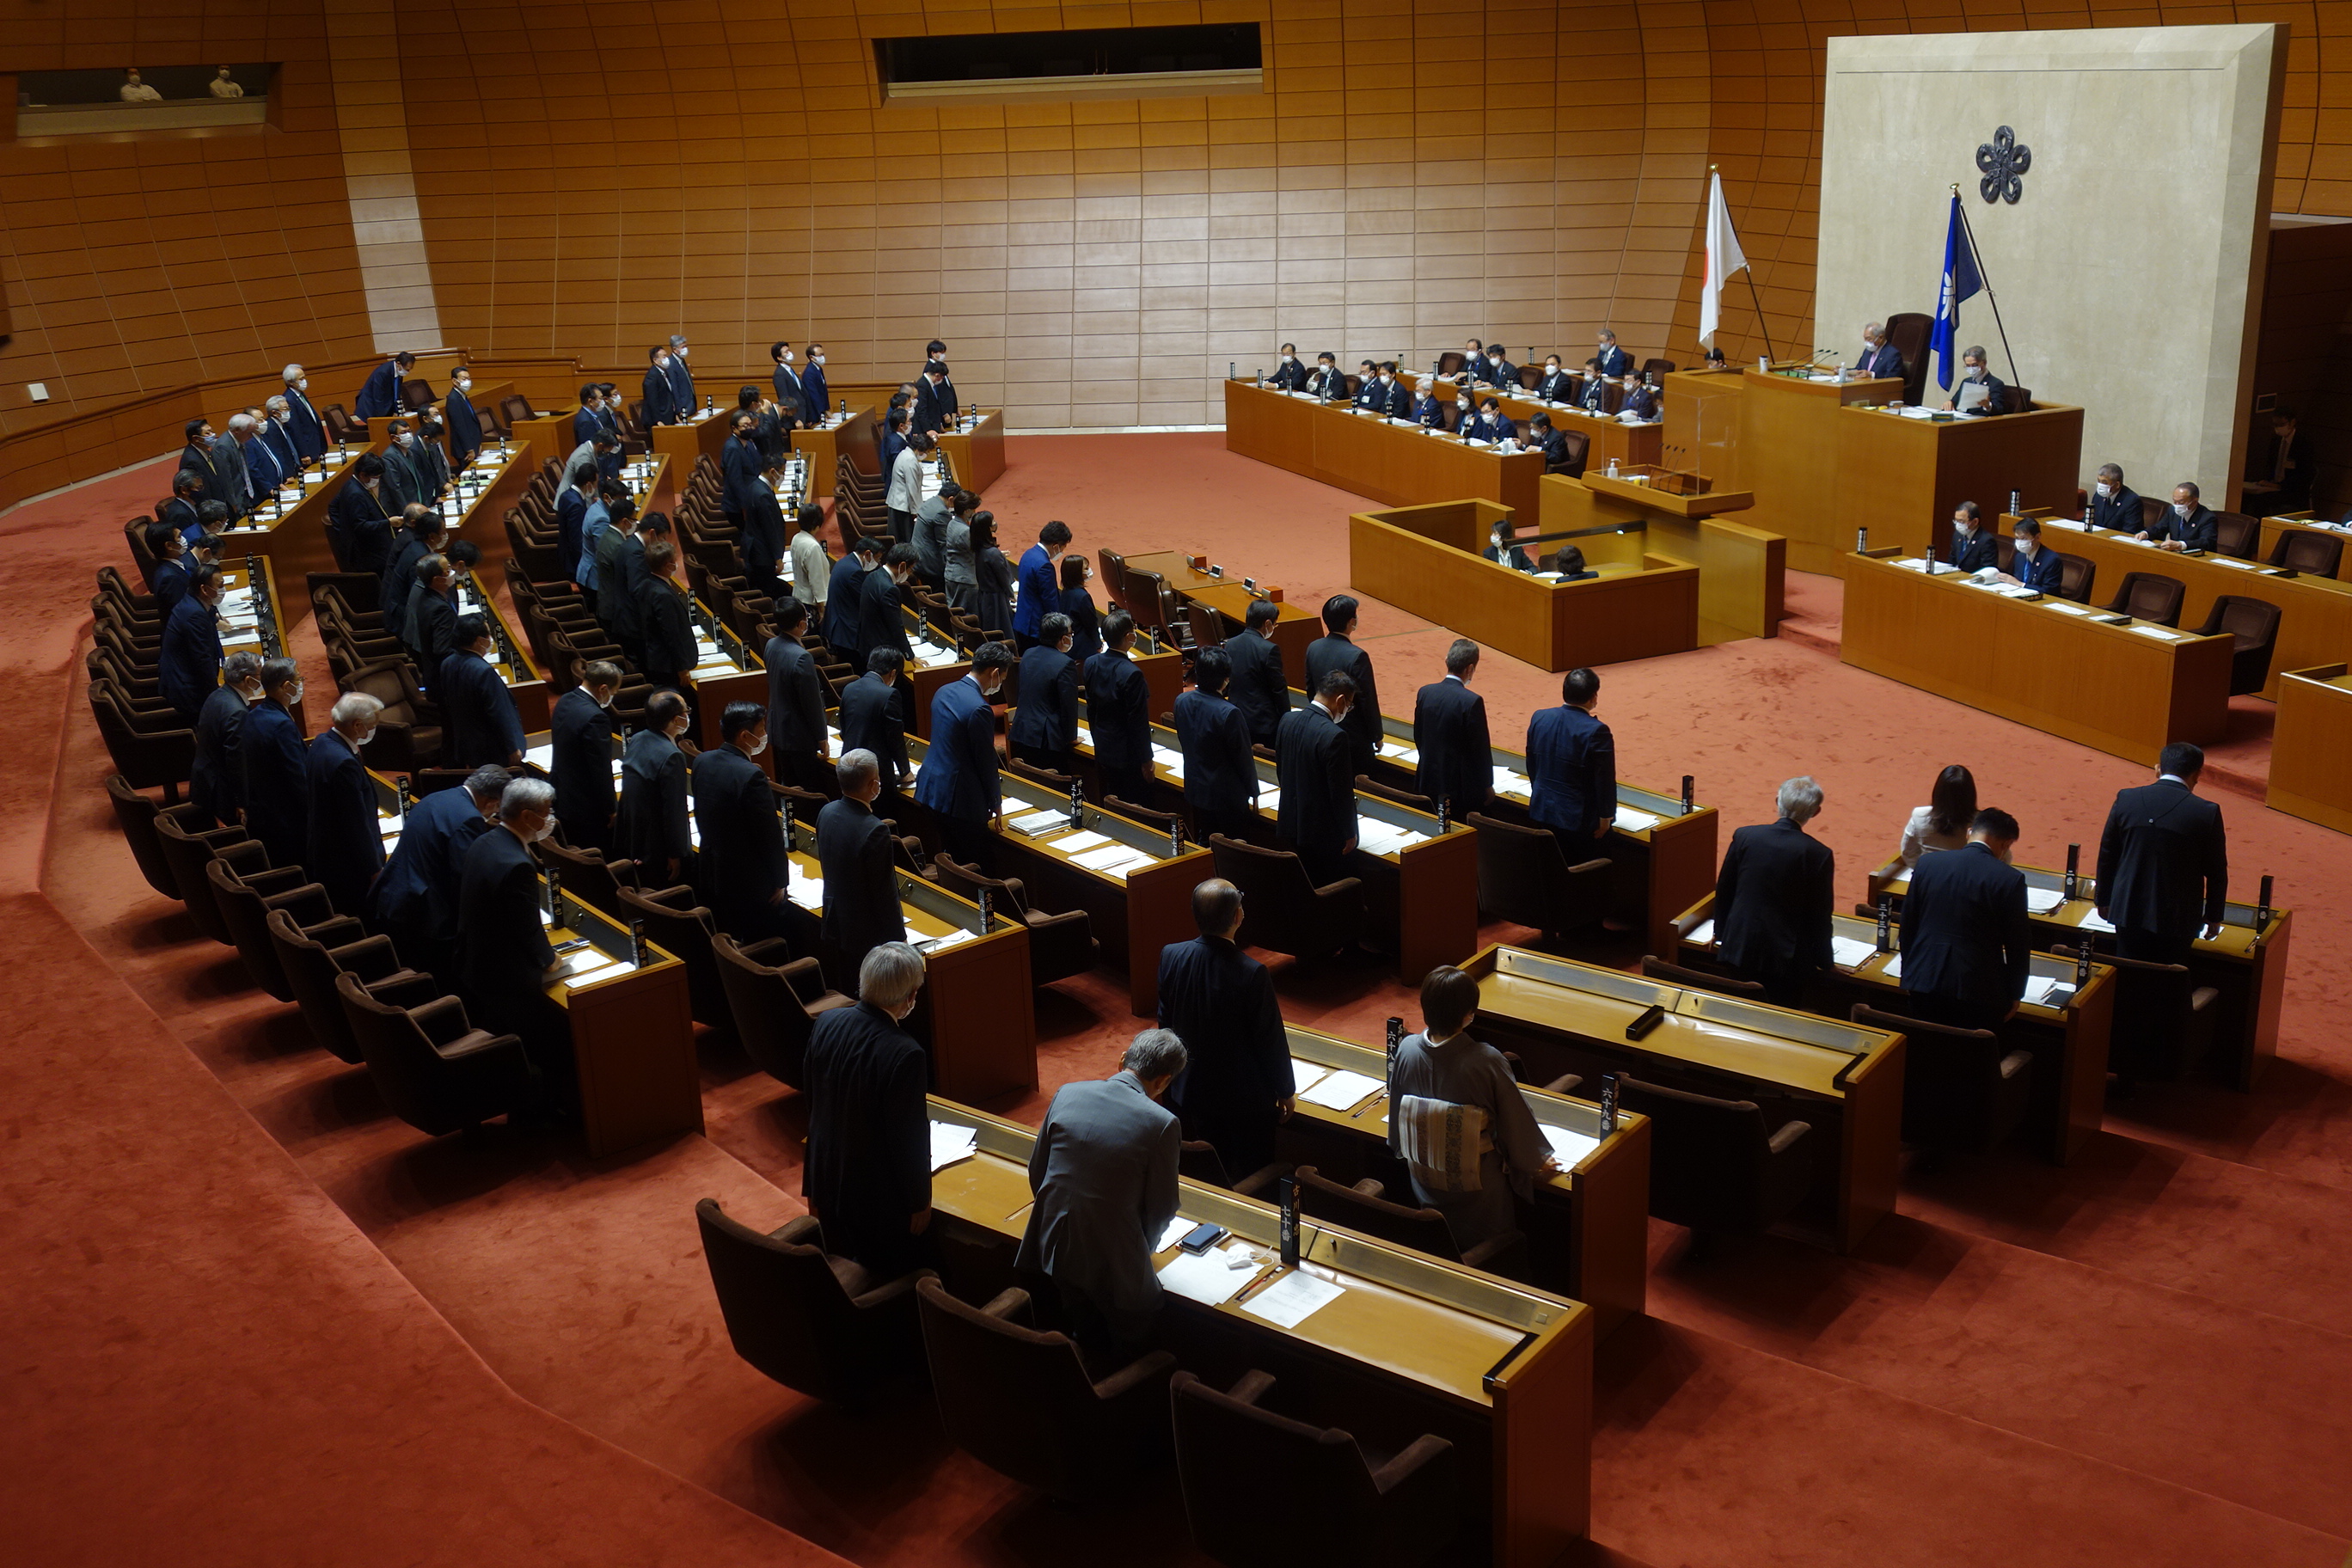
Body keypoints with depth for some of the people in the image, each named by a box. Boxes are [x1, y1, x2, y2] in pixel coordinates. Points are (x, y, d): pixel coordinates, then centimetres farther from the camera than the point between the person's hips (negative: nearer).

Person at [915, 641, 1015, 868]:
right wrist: (995, 802, 0)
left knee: (952, 857, 21)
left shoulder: (944, 691, 5)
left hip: (931, 787, 9)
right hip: (960, 798, -9)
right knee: (975, 866, 2)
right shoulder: (979, 709, -23)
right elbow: (986, 761, -16)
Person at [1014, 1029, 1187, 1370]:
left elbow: (1036, 1172, 7)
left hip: (1055, 1249, 5)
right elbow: (1162, 1209, -7)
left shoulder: (1067, 1095, -3)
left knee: (1086, 1342, 29)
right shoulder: (1161, 1124, -16)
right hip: (1114, 1261, -5)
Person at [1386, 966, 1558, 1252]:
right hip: (1477, 1184, -4)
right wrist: (1537, 1161, 5)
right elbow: (1516, 1120, -14)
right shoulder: (1486, 1061, -29)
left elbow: (1396, 1111, 1)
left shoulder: (1406, 1050, -17)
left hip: (1425, 1182, 4)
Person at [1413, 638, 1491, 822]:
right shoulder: (1472, 702, -20)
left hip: (1428, 780, 6)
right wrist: (1487, 785, 0)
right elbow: (1481, 748, -13)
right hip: (1461, 785, -6)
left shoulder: (1424, 693, -2)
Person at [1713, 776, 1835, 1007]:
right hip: (1787, 959, -2)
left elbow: (1723, 892, 4)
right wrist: (1822, 961, 7)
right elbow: (1820, 915, -6)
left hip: (1739, 949, 2)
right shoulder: (1819, 855, -13)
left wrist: (1721, 933, 19)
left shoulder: (1744, 837, -6)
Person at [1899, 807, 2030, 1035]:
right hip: (1977, 991, -3)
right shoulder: (2010, 879, -10)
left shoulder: (1928, 864, 0)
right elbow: (2018, 945, -4)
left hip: (1925, 984, 3)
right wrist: (2014, 995, 9)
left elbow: (1907, 924, 8)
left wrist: (1908, 976, 19)